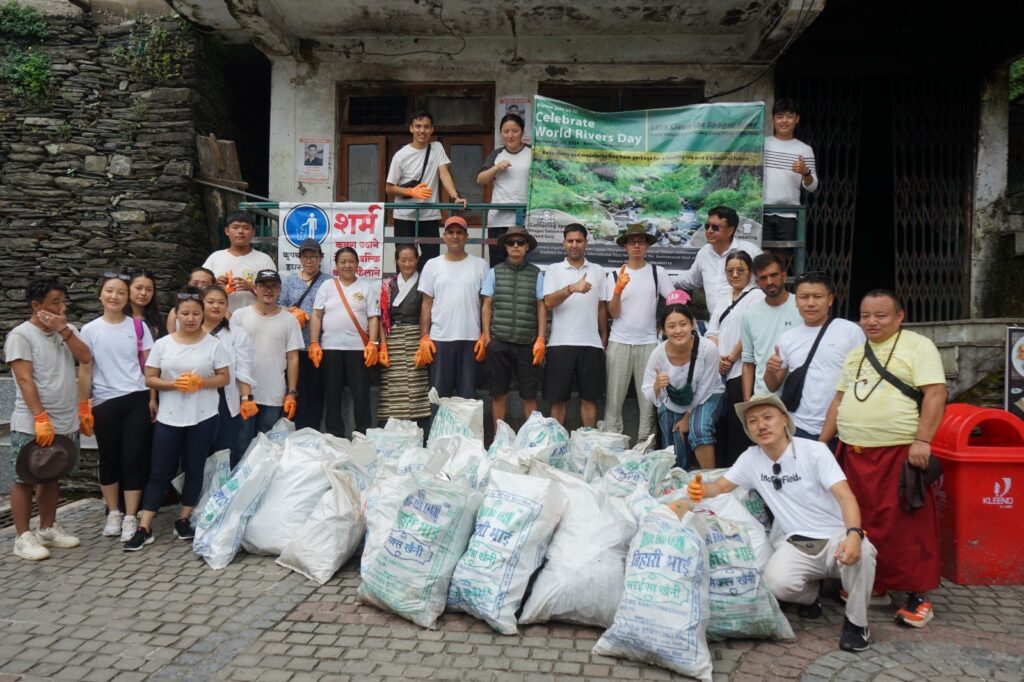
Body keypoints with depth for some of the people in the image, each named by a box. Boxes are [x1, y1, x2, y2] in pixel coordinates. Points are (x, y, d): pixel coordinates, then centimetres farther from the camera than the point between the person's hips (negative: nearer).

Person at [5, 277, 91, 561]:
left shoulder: (68, 330, 10)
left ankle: (47, 529, 27)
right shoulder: (20, 335, -9)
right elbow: (25, 380, -16)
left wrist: (63, 330, -12)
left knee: (52, 477, 15)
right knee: (25, 480, 3)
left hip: (66, 423, 6)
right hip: (31, 425, -6)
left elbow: (86, 358, -4)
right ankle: (22, 537, 12)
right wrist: (41, 419, -21)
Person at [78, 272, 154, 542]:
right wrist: (83, 408, 2)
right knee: (109, 459, 10)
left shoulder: (139, 327, 2)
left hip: (136, 401, -1)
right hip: (104, 404, 1)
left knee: (133, 458, 0)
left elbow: (149, 365, 4)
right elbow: (85, 371, 4)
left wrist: (152, 398, 0)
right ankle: (113, 513, 24)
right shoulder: (89, 330, 2)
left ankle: (131, 517, 7)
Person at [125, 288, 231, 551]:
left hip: (203, 418, 0)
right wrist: (174, 384, -16)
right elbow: (150, 379, 1)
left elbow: (224, 378, 0)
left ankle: (183, 521, 22)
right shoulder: (162, 344, 2)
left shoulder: (213, 344, 0)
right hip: (169, 418, 0)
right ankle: (144, 528, 8)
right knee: (159, 473, 3)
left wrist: (201, 382, -17)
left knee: (194, 470, 8)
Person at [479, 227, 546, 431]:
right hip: (499, 342, 1)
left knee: (530, 395, 3)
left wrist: (540, 340, -1)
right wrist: (486, 336, 1)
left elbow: (541, 308, 5)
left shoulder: (536, 274, 5)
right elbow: (487, 306, 8)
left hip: (528, 343, -1)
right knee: (499, 394, 8)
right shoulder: (495, 272, 7)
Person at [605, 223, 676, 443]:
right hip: (619, 343, 0)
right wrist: (618, 290, -16)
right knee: (614, 398, 1)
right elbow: (613, 313, -1)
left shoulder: (658, 272, 5)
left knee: (648, 398, 2)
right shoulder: (615, 275, 5)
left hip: (648, 343, 0)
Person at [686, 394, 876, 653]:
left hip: (835, 536, -2)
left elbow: (845, 496, -18)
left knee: (860, 552, -37)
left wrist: (854, 534, -38)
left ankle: (856, 623, -9)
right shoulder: (751, 458, 3)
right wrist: (700, 490, -18)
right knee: (777, 583, -29)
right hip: (797, 543, 2)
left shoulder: (814, 451, -10)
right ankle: (810, 593, 11)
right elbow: (722, 486, 8)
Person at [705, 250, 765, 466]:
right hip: (720, 372, 7)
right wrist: (718, 359, -4)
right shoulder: (722, 302, 21)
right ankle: (720, 469, 19)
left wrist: (731, 357, -9)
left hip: (742, 371, -7)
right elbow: (712, 333, 13)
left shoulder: (756, 295, -1)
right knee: (721, 424, 10)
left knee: (738, 426, -6)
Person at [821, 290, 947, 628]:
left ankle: (917, 595, 9)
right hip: (853, 454, 7)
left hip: (899, 454, -6)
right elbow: (840, 400, 20)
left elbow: (935, 394, -12)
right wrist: (822, 443, 15)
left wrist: (922, 441, -20)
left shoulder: (918, 346, -3)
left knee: (905, 525, -3)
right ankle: (870, 581, 26)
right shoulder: (855, 354, 18)